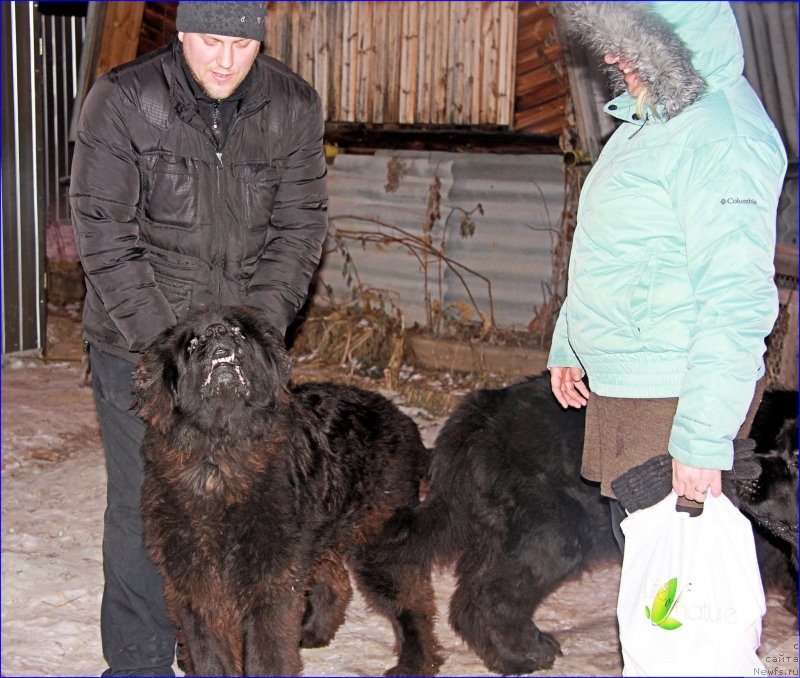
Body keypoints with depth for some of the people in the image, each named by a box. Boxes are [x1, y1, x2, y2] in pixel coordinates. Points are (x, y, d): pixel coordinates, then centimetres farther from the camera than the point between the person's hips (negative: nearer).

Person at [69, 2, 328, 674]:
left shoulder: (295, 107, -2)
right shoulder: (121, 102, -11)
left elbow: (298, 230, 0)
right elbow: (106, 240, -12)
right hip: (138, 343, -2)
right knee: (143, 509, 2)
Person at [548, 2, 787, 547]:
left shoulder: (721, 135, -20)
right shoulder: (648, 121, 12)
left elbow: (737, 306, -25)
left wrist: (703, 440, -26)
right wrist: (568, 346, 27)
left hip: (672, 398, -10)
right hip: (622, 386, 10)